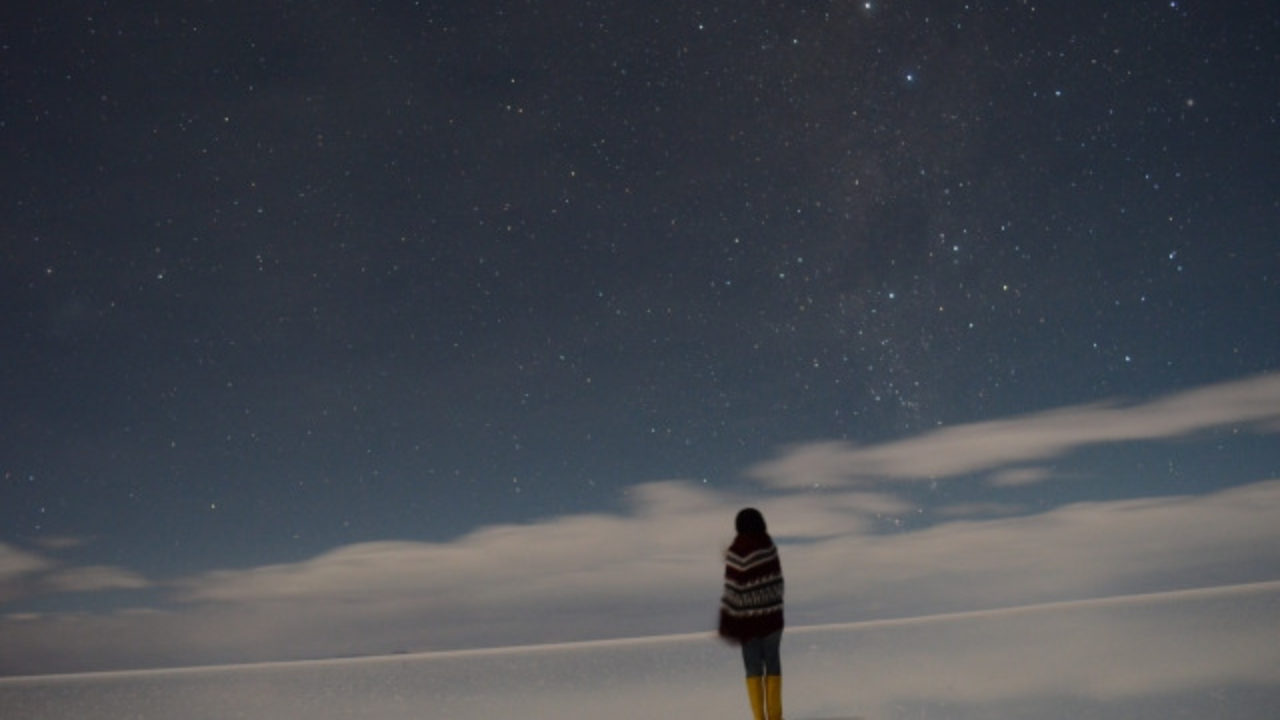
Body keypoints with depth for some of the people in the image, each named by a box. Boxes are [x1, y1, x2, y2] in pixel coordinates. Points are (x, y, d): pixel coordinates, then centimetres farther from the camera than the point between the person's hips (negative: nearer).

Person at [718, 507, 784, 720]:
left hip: (747, 617, -2)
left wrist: (727, 622, -9)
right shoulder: (770, 546, -7)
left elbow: (732, 591, -16)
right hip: (772, 614, 2)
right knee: (772, 663, 14)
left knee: (753, 667, 7)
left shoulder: (735, 553, -16)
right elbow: (777, 582, 0)